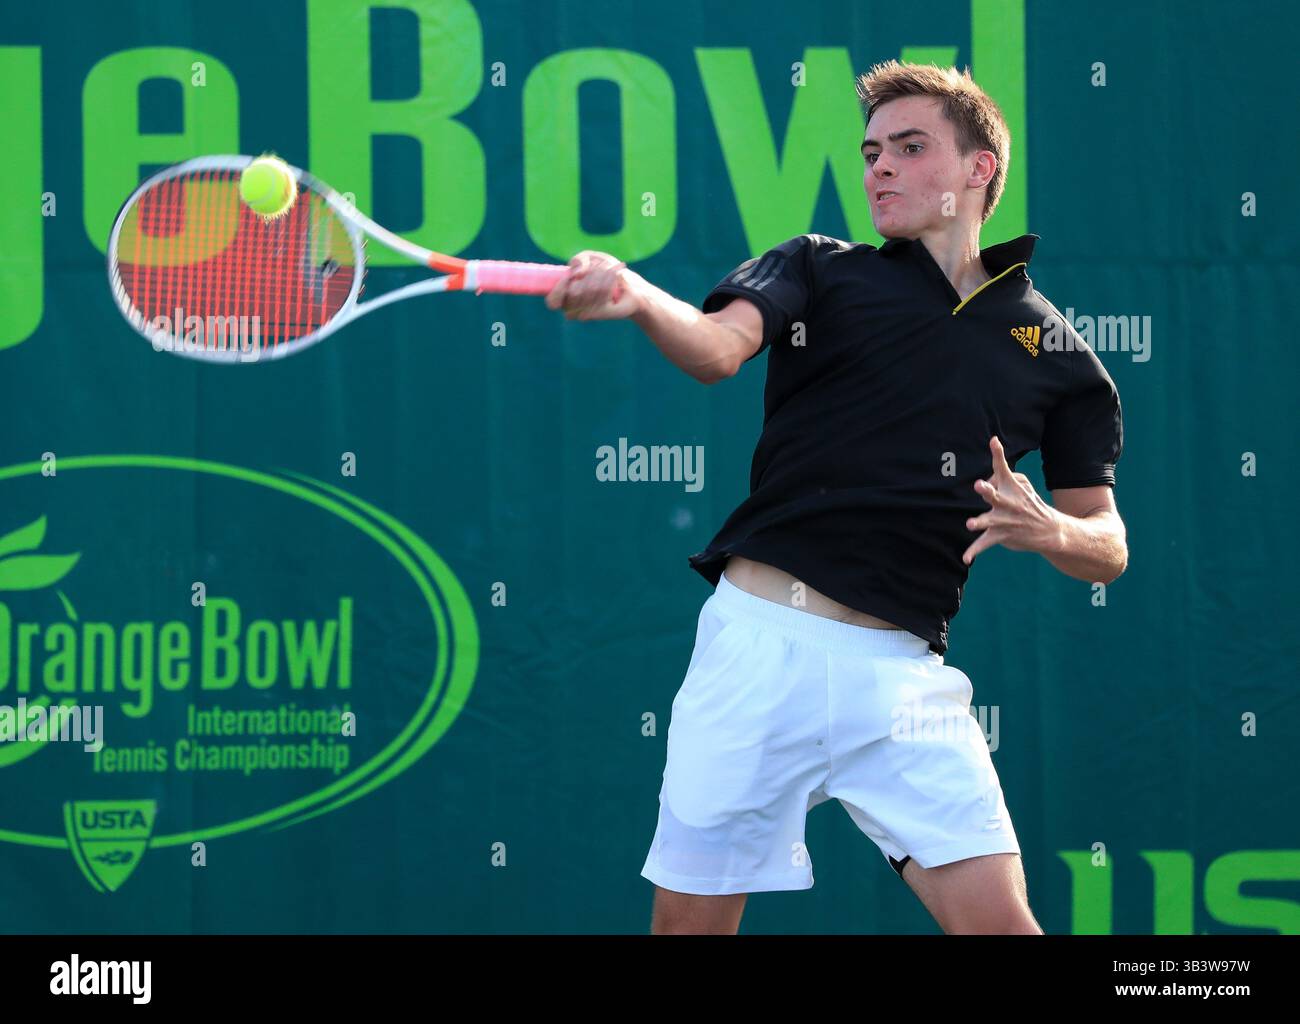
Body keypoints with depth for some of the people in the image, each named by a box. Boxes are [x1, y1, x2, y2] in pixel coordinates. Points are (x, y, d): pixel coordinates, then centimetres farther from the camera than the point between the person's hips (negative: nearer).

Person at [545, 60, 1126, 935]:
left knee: (999, 920, -12)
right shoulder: (821, 271, 10)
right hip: (758, 635, 0)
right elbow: (719, 346, -10)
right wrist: (637, 297, -33)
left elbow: (1108, 548, 14)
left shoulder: (1053, 346, 13)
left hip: (899, 668, 1)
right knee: (690, 923, 1)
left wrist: (1048, 530, -10)